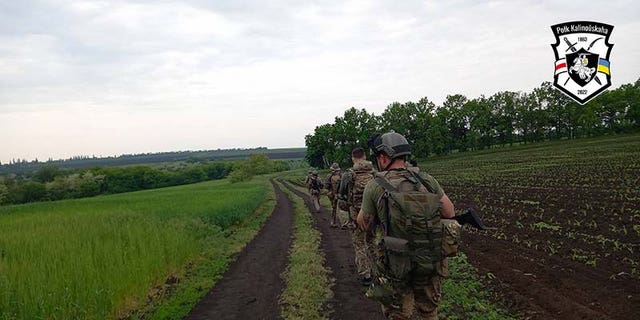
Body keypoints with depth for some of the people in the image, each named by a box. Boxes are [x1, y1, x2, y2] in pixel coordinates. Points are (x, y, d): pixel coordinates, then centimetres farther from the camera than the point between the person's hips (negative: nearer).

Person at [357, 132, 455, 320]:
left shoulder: (375, 186, -12)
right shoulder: (426, 181, -3)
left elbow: (365, 225, -1)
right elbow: (450, 213, 6)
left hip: (396, 267, -3)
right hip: (430, 262, 3)